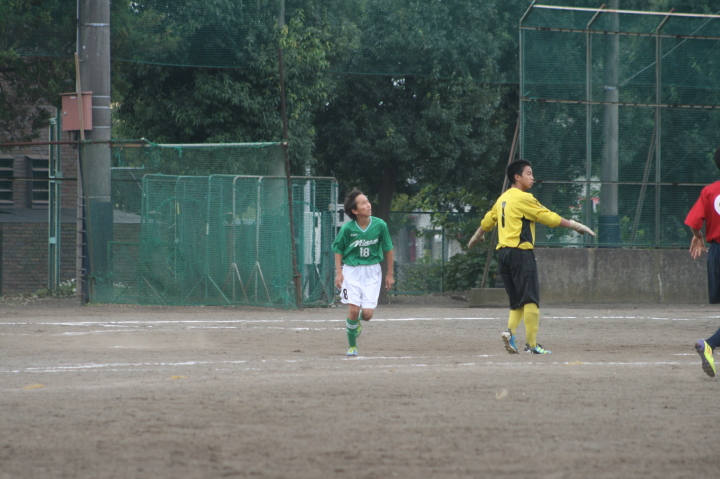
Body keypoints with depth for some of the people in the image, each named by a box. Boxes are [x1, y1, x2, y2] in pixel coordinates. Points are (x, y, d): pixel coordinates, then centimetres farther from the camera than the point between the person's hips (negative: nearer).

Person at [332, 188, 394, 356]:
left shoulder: (380, 225, -8)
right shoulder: (347, 228, -11)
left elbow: (388, 249, 5)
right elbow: (338, 249, 5)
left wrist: (390, 274, 8)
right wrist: (339, 272, -4)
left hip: (372, 272, 1)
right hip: (351, 270, -1)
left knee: (367, 313, -8)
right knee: (353, 310, -13)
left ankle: (357, 320, 31)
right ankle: (352, 345, 9)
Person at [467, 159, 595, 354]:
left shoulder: (502, 199, 16)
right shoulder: (523, 198, -8)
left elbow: (488, 221, 29)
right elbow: (549, 217, -9)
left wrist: (476, 237, 48)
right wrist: (574, 225, -1)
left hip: (503, 254, 8)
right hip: (521, 251, -8)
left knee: (516, 301, 13)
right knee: (530, 300, -8)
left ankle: (510, 331, -9)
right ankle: (531, 344, -11)